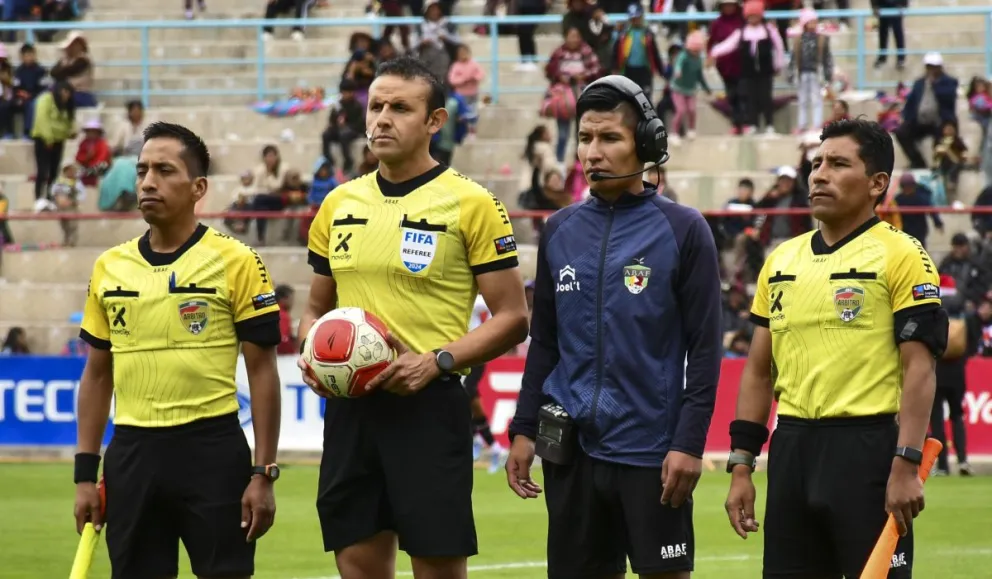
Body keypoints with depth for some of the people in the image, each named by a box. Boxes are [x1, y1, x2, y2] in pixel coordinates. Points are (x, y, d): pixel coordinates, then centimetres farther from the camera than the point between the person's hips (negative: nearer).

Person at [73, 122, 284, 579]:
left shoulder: (236, 262, -4)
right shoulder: (109, 268, 9)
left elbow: (262, 371, -4)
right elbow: (97, 374, 15)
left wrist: (263, 474, -9)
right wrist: (85, 474, 9)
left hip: (212, 451, -4)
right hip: (132, 453, 4)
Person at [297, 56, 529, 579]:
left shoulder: (470, 204, -4)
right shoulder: (339, 204, 12)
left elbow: (512, 318, -5)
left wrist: (437, 362, -17)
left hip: (428, 406, -5)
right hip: (349, 408, 5)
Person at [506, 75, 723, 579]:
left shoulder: (682, 230, -4)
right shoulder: (560, 230, 10)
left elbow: (704, 349, -6)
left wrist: (689, 443, -12)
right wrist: (524, 430, 9)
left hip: (652, 453, -4)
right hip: (571, 448, 5)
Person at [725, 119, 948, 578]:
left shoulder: (900, 256, -5)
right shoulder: (781, 261, 14)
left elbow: (918, 369, -10)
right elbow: (758, 371, 17)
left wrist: (906, 465, -18)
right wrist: (741, 466, 11)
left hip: (868, 450, -6)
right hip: (791, 452, 6)